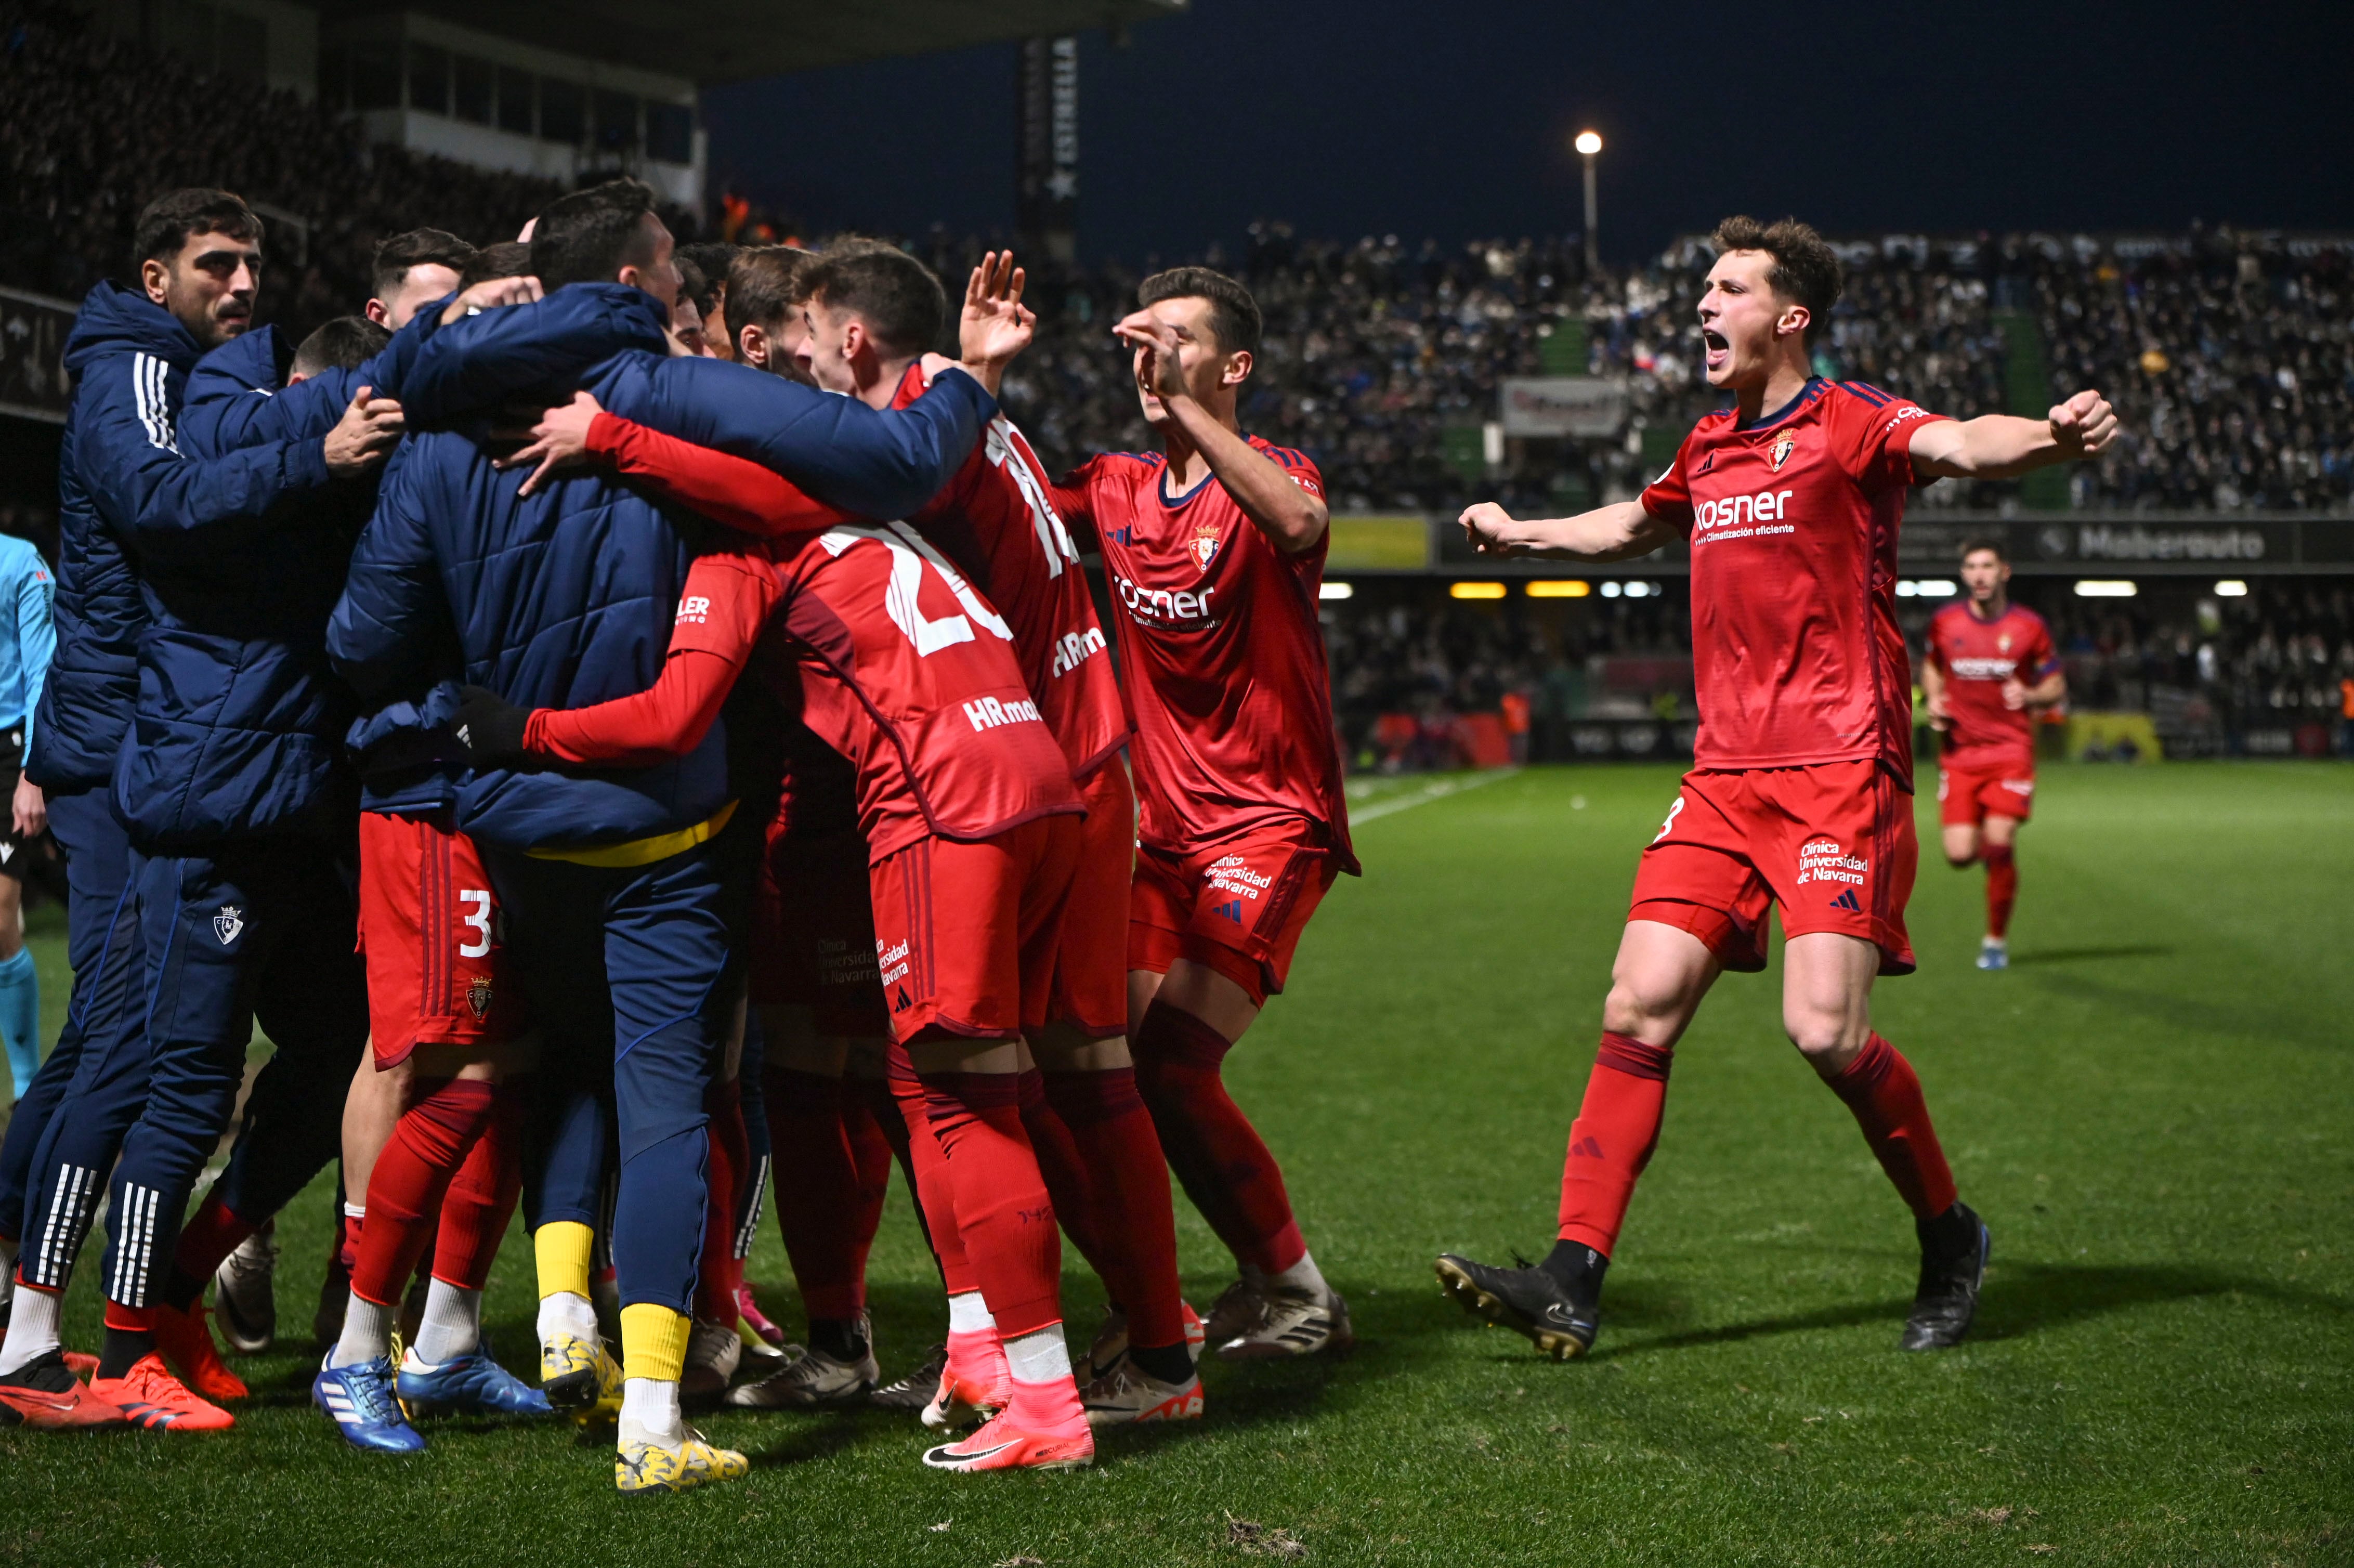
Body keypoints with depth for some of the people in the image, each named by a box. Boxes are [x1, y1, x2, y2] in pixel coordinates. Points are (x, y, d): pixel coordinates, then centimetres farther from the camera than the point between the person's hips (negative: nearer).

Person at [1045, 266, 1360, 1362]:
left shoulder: (1267, 475, -8)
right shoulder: (1117, 489, 11)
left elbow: (1300, 522, -31)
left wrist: (1183, 407, -34)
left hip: (1270, 827, -7)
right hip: (1163, 829, 7)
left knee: (1169, 1068, -17)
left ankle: (1295, 1293, -1)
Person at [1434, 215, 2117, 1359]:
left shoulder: (1850, 424, -4)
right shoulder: (1710, 447, 18)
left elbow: (1961, 444, -26)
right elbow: (1634, 526, 40)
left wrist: (2052, 436, -47)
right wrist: (1519, 534, 53)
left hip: (1841, 770, -7)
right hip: (1725, 772, 7)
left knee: (1825, 1029, -16)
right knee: (1639, 1009, -3)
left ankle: (1950, 1239, 10)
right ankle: (1571, 1284, -2)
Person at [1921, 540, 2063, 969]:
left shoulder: (2029, 626, -2)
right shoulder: (1944, 623, 3)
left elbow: (2057, 686, 7)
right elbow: (1930, 665, 22)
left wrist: (2030, 696, -15)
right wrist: (1934, 700, 3)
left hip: (2011, 747, -2)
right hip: (1959, 750, 2)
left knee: (1999, 845, -14)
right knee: (1960, 855, -8)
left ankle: (1997, 940, 5)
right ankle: (1986, 844, 31)